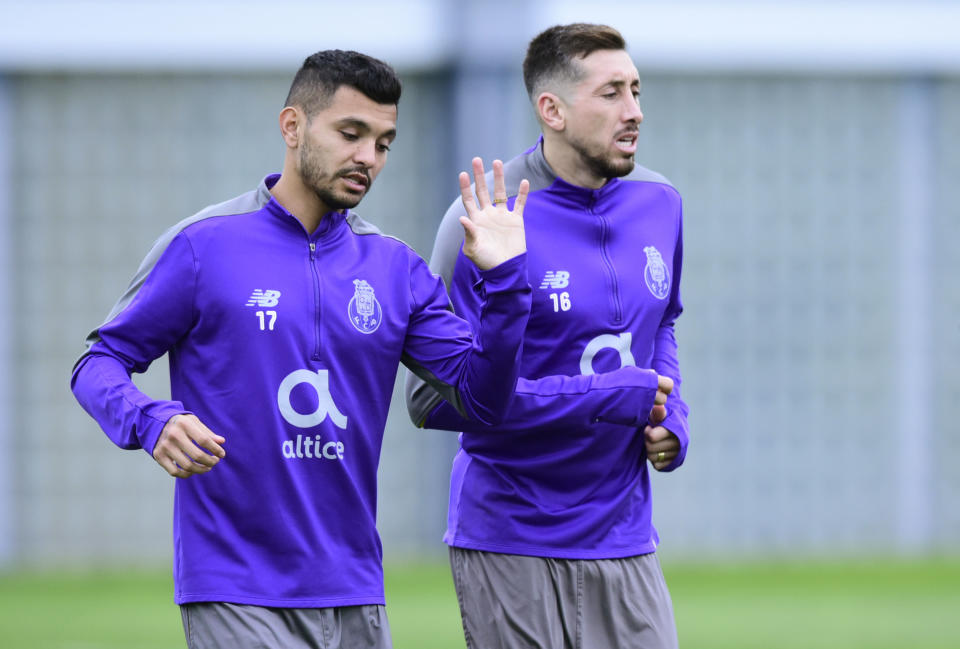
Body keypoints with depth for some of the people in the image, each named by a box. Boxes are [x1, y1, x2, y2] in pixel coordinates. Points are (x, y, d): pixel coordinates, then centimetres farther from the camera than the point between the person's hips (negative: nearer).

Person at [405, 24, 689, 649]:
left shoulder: (659, 204, 6)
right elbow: (434, 398, -17)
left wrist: (671, 415, 4)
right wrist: (606, 398, -20)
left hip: (625, 542, 5)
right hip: (510, 545, -5)